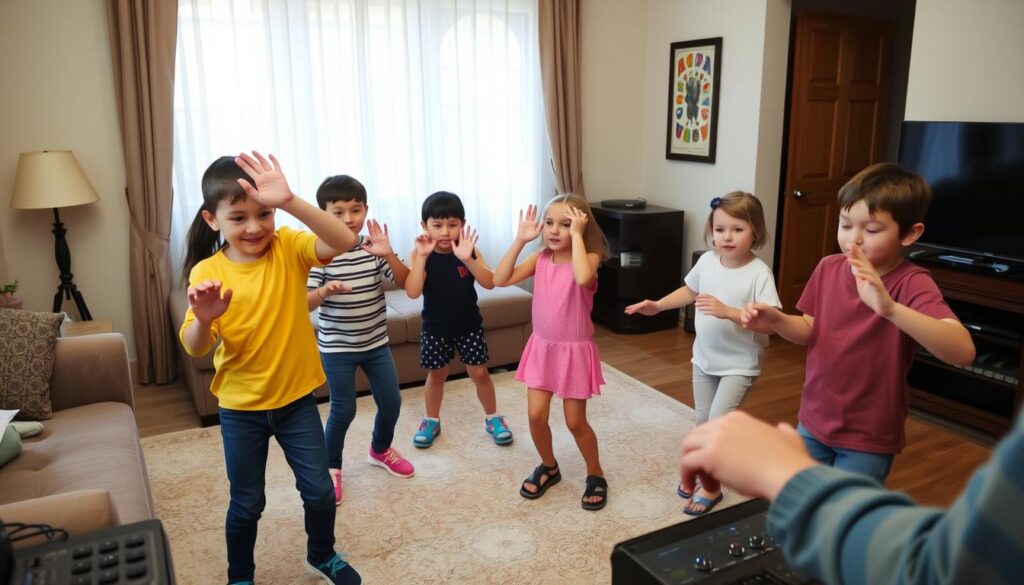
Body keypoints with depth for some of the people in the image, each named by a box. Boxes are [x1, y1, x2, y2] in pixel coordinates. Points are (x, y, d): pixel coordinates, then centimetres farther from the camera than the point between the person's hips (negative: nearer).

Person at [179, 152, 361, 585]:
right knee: (246, 503, 13)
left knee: (319, 491, 10)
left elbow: (344, 241, -32)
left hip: (297, 399, 0)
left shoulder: (288, 248, -12)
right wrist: (204, 319, -41)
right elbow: (194, 348, -18)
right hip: (240, 408, 0)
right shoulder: (207, 273, -12)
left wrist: (289, 201, -45)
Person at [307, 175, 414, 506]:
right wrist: (324, 291, -38)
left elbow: (403, 282, -7)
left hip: (376, 343, 4)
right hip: (337, 347, -4)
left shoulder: (374, 247, -3)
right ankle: (330, 467, 25)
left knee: (391, 401, 11)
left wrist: (388, 255, -25)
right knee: (343, 410, 1)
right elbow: (304, 303, -16)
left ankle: (380, 450, 39)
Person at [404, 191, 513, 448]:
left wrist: (467, 259, -35)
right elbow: (412, 293, -26)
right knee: (436, 375, 14)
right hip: (435, 327, 0)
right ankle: (432, 420, 35)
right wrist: (422, 256, -33)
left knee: (479, 373, 7)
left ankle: (492, 417, 28)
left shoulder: (469, 250, -11)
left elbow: (489, 283, -21)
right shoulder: (420, 255, -14)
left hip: (469, 325, 1)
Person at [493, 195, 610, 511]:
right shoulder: (541, 258, -2)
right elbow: (501, 279, -9)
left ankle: (595, 475, 29)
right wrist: (520, 240, -12)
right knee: (536, 415, 5)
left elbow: (583, 278, -40)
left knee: (575, 422, 5)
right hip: (541, 347, 4)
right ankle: (548, 467, 31)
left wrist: (577, 235, -32)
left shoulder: (589, 258, -16)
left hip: (575, 350, -4)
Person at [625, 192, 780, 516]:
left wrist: (727, 311, -39)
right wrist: (658, 305, 4)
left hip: (739, 364, -6)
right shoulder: (707, 261, -5)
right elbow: (690, 291, 14)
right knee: (702, 421, 17)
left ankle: (711, 487, 14)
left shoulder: (759, 272, -22)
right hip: (704, 358, 6)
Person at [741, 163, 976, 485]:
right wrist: (776, 321, -14)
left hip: (868, 438, -5)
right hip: (814, 421, 5)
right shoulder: (828, 268, -5)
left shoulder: (912, 284, -21)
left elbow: (963, 351, -36)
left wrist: (890, 307, -50)